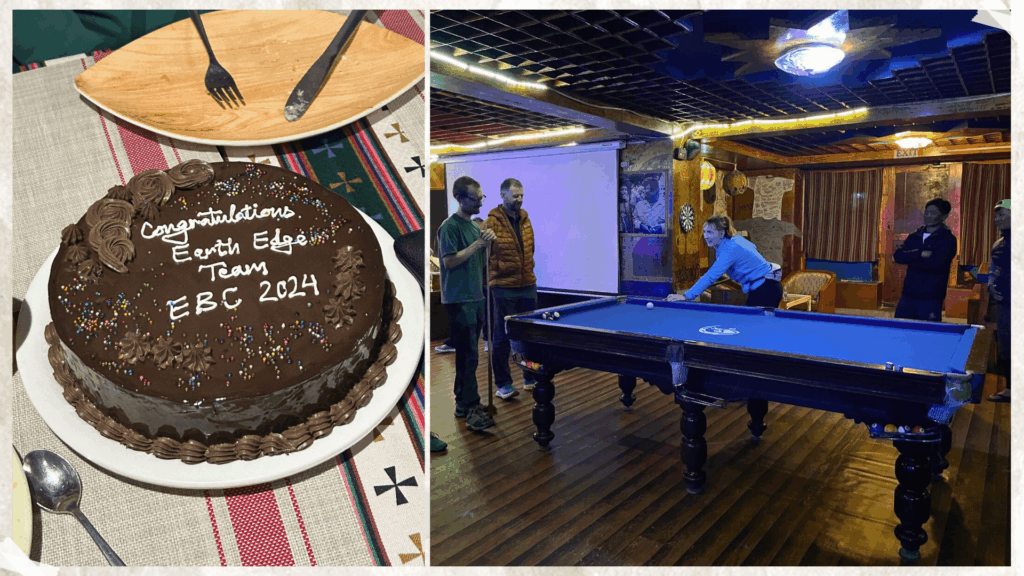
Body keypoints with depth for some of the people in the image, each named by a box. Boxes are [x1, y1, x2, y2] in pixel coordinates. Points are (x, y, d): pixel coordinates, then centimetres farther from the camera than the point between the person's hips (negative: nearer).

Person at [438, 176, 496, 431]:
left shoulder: (475, 226, 16)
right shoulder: (450, 226, -10)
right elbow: (450, 261, -17)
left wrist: (487, 242, 6)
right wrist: (478, 244, -16)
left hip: (475, 296, 8)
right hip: (459, 299, -8)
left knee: (467, 354, 12)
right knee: (469, 356, -9)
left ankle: (463, 403, 21)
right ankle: (473, 410, -6)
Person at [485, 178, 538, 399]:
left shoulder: (525, 218, 10)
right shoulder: (493, 221, -10)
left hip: (528, 286, 6)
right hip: (504, 289, -6)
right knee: (502, 338, 1)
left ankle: (531, 378, 28)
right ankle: (502, 384, 13)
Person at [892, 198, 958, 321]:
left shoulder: (948, 239, -3)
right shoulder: (915, 236, 12)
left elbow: (936, 261, -20)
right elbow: (897, 255, -2)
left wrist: (910, 259, -8)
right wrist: (920, 254, -16)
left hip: (930, 298, -5)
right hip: (908, 294, 5)